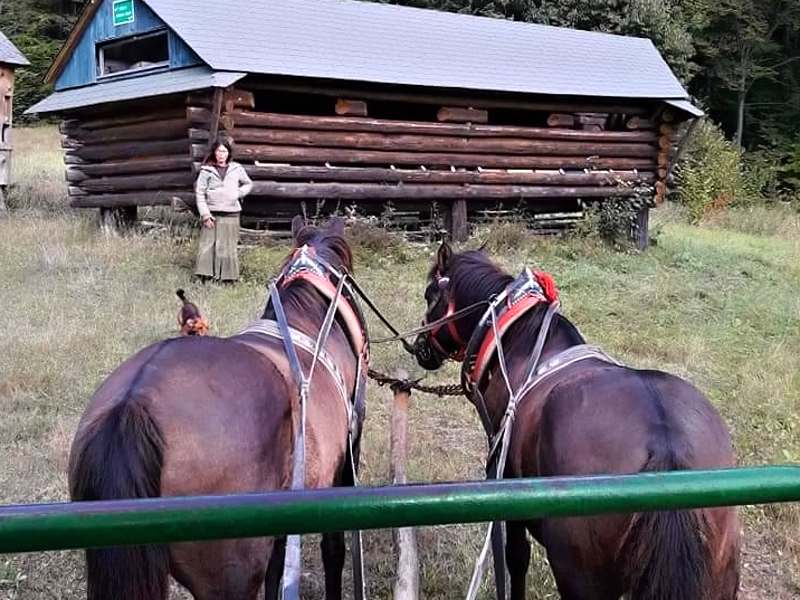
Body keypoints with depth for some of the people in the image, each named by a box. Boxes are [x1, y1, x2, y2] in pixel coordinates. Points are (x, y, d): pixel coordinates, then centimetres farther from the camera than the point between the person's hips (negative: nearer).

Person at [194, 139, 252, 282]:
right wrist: (205, 214, -8)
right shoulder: (206, 170, 2)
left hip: (231, 215, 1)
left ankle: (229, 277, 8)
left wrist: (239, 193, 3)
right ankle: (206, 277, -3)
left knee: (229, 247, 3)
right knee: (208, 246, -5)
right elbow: (200, 193, 1)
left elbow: (248, 184, 23)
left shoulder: (237, 169, 8)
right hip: (212, 215, -1)